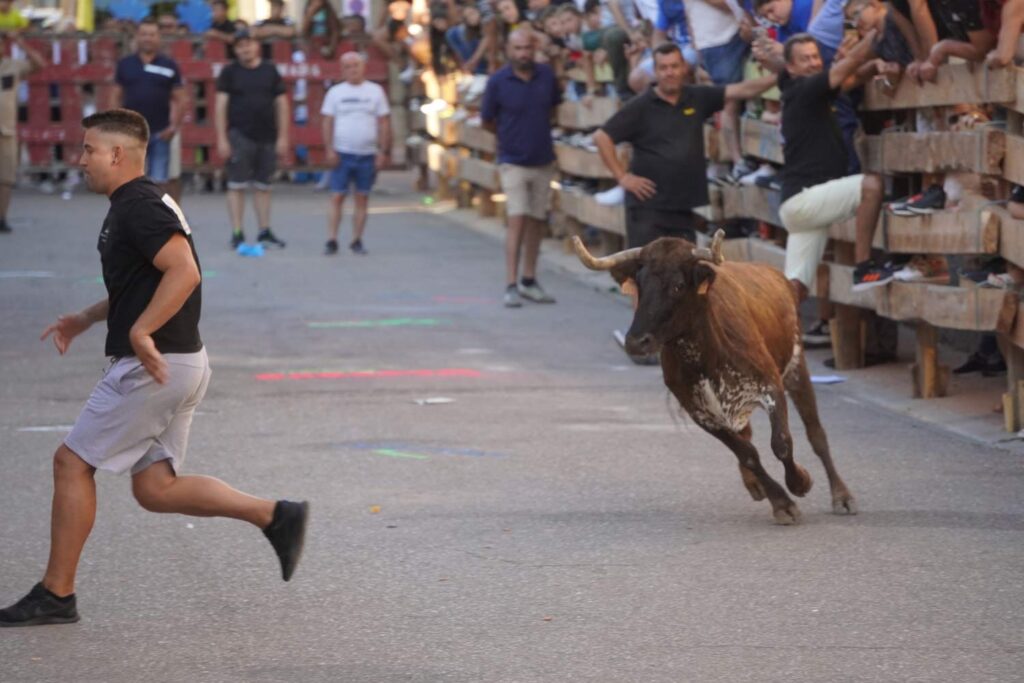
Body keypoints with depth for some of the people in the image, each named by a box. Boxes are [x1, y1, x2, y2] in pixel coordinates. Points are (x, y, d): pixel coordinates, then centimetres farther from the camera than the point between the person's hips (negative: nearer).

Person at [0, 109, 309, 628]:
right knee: (155, 489, 11)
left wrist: (140, 333, -30)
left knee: (72, 463, -1)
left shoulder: (137, 207, -15)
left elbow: (184, 272, -28)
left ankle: (56, 594, 4)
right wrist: (85, 319, 26)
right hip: (180, 365, 10)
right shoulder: (144, 203, 17)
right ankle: (275, 516, 5)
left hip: (152, 367, -10)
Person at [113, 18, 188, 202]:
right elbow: (117, 98, 10)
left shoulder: (169, 66, 4)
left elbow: (180, 99, 4)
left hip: (160, 134, -1)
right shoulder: (125, 65, 7)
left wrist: (174, 126, -8)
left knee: (160, 182, 0)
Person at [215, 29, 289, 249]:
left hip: (266, 137, 3)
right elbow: (221, 105, -1)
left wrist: (282, 137, 4)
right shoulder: (230, 72, 2)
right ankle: (237, 234, -3)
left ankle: (265, 232, 16)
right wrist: (221, 138, -8)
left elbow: (281, 104, 10)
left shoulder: (270, 71, 9)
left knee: (263, 186, 9)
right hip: (239, 136, -3)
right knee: (237, 185, -5)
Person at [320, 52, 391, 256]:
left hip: (368, 154, 1)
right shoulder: (335, 92, 6)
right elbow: (328, 122, 4)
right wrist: (329, 149, -6)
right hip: (342, 154, -1)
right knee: (337, 197, -5)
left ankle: (357, 241, 9)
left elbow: (384, 123, 6)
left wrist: (384, 151, -1)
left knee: (362, 198, 4)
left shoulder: (375, 92, 7)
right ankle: (331, 241, -6)